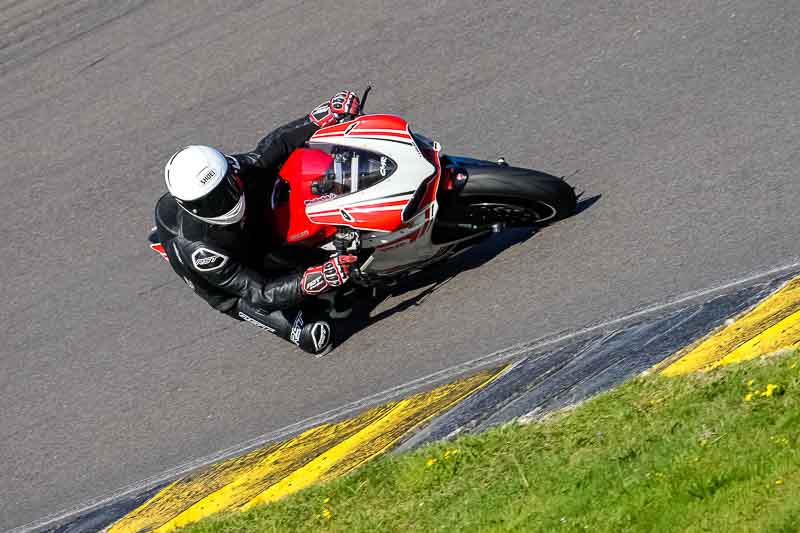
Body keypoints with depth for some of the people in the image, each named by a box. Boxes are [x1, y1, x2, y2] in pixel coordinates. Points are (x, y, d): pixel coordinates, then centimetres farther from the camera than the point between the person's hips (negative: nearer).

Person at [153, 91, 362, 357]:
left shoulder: (229, 170, -29)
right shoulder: (197, 250, -41)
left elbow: (270, 148, -13)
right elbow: (258, 292, -37)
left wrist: (322, 118, -25)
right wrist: (307, 283, -54)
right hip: (236, 291, -5)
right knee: (317, 337, -21)